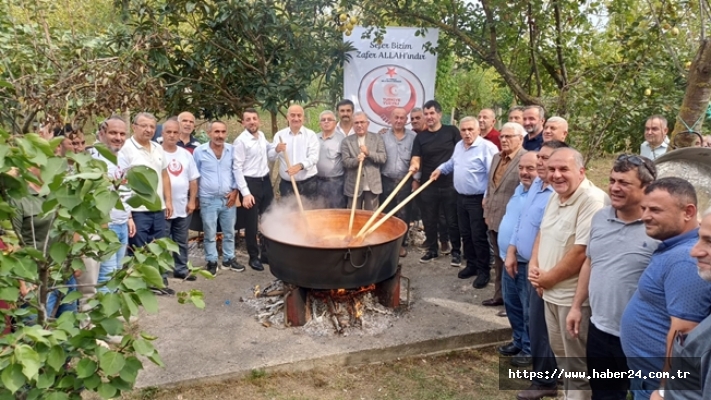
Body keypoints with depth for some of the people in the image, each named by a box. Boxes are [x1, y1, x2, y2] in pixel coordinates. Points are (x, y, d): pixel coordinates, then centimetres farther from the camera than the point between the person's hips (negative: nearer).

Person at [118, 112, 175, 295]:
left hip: (158, 208, 7)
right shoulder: (126, 148, -10)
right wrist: (126, 210, -18)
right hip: (137, 210, -7)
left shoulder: (158, 148, 11)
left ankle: (160, 281, 28)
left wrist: (168, 200, 12)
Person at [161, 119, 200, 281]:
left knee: (181, 242, 15)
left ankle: (181, 269, 27)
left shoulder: (186, 154, 8)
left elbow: (193, 180, 11)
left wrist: (192, 201, 4)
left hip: (183, 207, 5)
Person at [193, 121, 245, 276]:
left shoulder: (232, 150, 1)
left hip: (228, 199, 2)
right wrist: (196, 197, 5)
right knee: (210, 234, 6)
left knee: (229, 232, 12)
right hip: (208, 200, -2)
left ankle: (229, 259, 26)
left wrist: (235, 190, -1)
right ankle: (211, 261, 18)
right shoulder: (199, 151, -4)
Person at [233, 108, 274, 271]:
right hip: (251, 183, -7)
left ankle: (266, 253, 29)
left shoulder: (262, 135, 6)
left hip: (266, 181, 7)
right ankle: (254, 257, 20)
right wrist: (245, 193, -21)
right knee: (252, 223, 4)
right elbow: (237, 168, -17)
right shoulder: (240, 141, -14)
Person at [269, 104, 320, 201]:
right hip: (287, 184, 2)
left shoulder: (311, 135, 0)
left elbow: (314, 157, -10)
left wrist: (300, 165, -29)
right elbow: (270, 157, 6)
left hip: (308, 183, -1)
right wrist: (276, 150, -18)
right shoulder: (279, 135, 6)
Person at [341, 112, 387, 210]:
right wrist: (356, 160, -24)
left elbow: (383, 158, -3)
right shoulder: (346, 141, 4)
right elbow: (345, 162, -5)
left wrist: (368, 153, -17)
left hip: (373, 186, 0)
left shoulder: (377, 138, 5)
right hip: (354, 186, 0)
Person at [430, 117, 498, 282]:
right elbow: (452, 163, 29)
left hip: (478, 199, -8)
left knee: (478, 237, -1)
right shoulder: (459, 146, 10)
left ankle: (483, 271, 13)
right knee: (465, 234, 16)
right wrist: (440, 169, 14)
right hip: (461, 198, 8)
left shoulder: (487, 147, -17)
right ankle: (471, 265, 30)